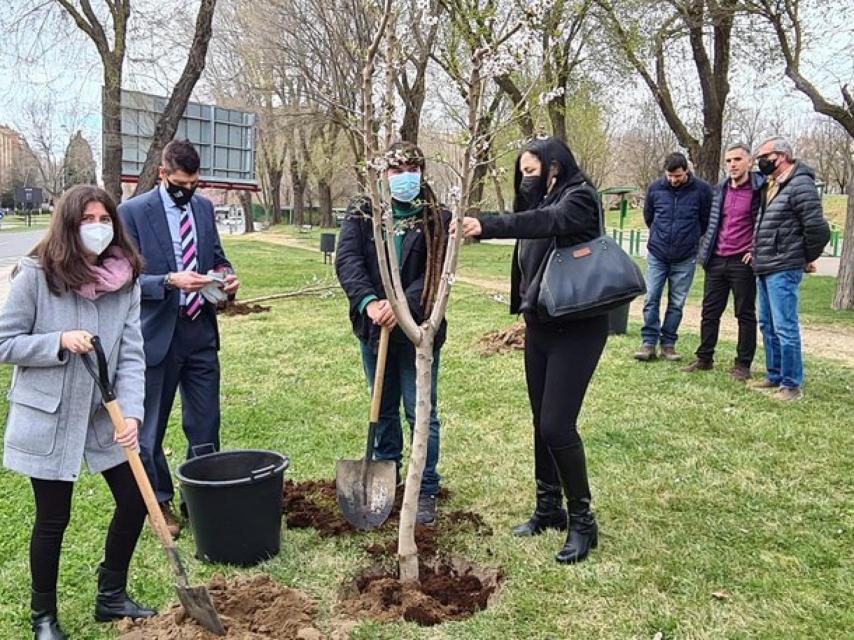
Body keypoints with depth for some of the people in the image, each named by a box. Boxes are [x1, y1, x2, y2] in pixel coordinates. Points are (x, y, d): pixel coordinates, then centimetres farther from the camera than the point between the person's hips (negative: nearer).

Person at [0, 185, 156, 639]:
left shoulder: (125, 279, -4)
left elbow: (131, 355, -6)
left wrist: (132, 412, -18)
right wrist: (60, 342, -22)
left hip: (107, 415, 4)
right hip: (49, 418, -4)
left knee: (134, 502, 9)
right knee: (53, 519, 8)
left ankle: (111, 597, 33)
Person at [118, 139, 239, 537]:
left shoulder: (204, 207, 8)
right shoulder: (133, 212, -8)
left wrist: (225, 274, -5)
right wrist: (170, 281, -25)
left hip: (201, 332, 4)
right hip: (157, 335, -4)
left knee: (206, 426, 11)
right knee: (150, 430, 10)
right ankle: (159, 502, 28)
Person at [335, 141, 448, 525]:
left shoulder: (437, 219, -4)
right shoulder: (362, 214, 1)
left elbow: (437, 273, -14)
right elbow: (346, 259, -13)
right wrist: (369, 302, -30)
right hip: (374, 328, 3)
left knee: (422, 413, 4)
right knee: (384, 410, 17)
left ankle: (426, 491, 18)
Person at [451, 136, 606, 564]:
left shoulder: (579, 197, -11)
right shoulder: (543, 202, 13)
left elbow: (548, 221, -32)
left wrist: (485, 227, -43)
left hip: (577, 328, -8)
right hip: (540, 326, 8)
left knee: (557, 425, -10)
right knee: (541, 422, 13)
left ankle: (582, 521, 6)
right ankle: (549, 509, 27)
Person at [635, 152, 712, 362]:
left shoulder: (701, 189, -7)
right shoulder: (655, 188, -2)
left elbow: (707, 220, 5)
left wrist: (691, 237, 13)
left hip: (685, 258, -1)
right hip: (657, 254, 1)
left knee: (677, 303, 6)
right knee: (651, 300, -1)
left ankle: (668, 343, 15)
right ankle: (649, 343, 6)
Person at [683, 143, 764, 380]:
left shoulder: (760, 189, -7)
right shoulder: (720, 190, 10)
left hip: (742, 262, -5)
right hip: (716, 261, 5)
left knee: (745, 314, 5)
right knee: (710, 312, 10)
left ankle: (743, 364, 12)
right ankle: (704, 358, 20)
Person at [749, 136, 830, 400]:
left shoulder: (800, 185, -13)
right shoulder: (773, 186, 15)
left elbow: (817, 228, -16)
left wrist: (808, 258, -4)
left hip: (783, 270, -10)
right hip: (765, 269, 10)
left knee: (785, 327, -7)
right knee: (768, 326, 15)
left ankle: (792, 385, 1)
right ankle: (775, 376, 26)